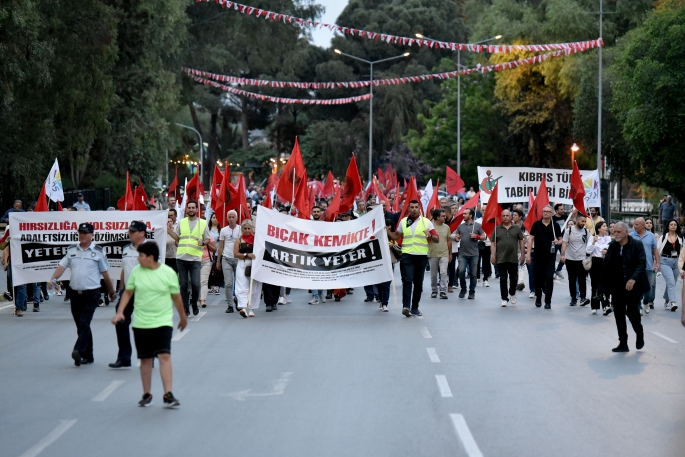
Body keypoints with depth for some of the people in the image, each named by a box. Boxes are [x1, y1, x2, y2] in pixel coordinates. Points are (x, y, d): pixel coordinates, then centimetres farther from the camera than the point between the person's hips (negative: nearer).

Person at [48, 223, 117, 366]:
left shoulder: (98, 252, -1)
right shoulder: (71, 250, 9)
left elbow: (105, 273, 5)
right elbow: (62, 266, 1)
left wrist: (111, 291, 12)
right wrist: (53, 279, -17)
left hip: (91, 294, -5)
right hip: (75, 293, 5)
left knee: (84, 323, -18)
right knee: (80, 326, 9)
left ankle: (79, 351, -27)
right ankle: (87, 356, 17)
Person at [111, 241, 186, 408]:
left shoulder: (168, 273, -6)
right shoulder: (136, 272, 1)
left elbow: (176, 297, 5)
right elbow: (128, 292, 10)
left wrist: (183, 317, 15)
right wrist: (120, 312, -2)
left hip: (162, 322, -3)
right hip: (141, 323, 3)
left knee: (164, 356, -14)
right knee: (145, 359, 8)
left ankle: (168, 395, -15)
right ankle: (146, 395, 19)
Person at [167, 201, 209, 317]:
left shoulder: (203, 223, 6)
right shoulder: (181, 222, 12)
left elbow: (207, 239, 10)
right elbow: (177, 237, 17)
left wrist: (203, 242, -11)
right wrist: (169, 231, 2)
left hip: (195, 259, -2)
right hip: (181, 258, 2)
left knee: (195, 284, -10)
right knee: (183, 285, 4)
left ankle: (195, 305, 14)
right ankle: (186, 308, 12)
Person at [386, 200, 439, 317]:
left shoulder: (426, 222, 4)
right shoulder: (403, 222, 11)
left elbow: (437, 239, 0)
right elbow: (397, 237, 21)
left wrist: (430, 236, -21)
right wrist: (387, 231, 5)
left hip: (421, 256, 0)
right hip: (407, 256, 0)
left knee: (418, 283, 7)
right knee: (407, 281, -14)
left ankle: (415, 307, 17)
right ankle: (406, 306, -22)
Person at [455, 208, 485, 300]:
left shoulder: (477, 225, 2)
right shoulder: (460, 226, 10)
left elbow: (483, 237, 5)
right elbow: (456, 237, 13)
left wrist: (476, 236, -14)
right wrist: (456, 238, -10)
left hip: (473, 254, -1)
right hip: (463, 254, 1)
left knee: (473, 274, 3)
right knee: (461, 271, -11)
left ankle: (472, 292, 14)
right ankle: (463, 289, 10)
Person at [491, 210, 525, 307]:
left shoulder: (516, 228, 5)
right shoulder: (497, 229, 5)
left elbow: (521, 242, 8)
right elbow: (493, 243, 5)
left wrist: (522, 254, 3)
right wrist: (493, 255, -4)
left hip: (513, 259, 1)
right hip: (501, 259, -1)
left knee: (514, 278, 8)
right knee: (503, 279, 1)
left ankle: (512, 294, 32)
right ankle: (504, 299, 5)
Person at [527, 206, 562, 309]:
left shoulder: (555, 226, 4)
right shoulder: (536, 225, 3)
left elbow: (560, 239, 12)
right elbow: (531, 239, 1)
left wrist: (558, 242, -13)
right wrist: (528, 253, -6)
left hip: (550, 255, -1)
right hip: (538, 255, 1)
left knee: (549, 278, -6)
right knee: (537, 278, 8)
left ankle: (548, 301, 0)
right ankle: (538, 298, 26)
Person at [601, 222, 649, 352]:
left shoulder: (636, 245, -7)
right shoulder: (612, 246, 4)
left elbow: (642, 263, -13)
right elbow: (607, 266, 5)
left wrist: (634, 279, -25)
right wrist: (604, 284, -1)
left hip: (633, 286, -4)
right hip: (618, 286, 4)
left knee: (632, 311, -2)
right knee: (619, 313, 3)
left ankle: (639, 334, 27)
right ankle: (623, 343, 11)